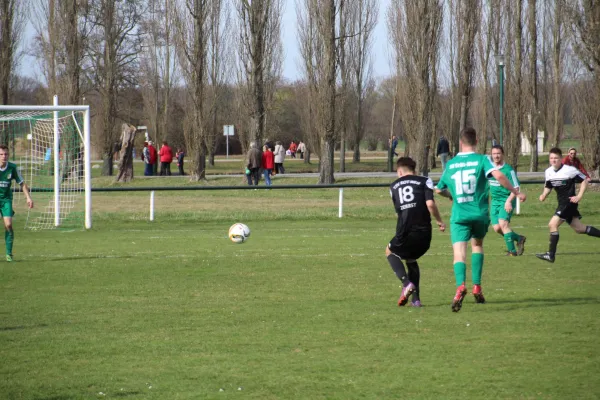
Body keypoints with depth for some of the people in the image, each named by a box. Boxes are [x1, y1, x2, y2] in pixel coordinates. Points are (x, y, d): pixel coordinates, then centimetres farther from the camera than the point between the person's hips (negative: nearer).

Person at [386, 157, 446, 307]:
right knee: (411, 259, 27)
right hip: (424, 233, 1)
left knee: (390, 251, 28)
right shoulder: (424, 181, 4)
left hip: (405, 233, -1)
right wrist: (439, 221, 4)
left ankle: (406, 283, 4)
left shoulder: (394, 186, 14)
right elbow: (430, 204, -9)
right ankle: (416, 298, 17)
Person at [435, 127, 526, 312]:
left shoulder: (450, 164, 10)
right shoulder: (482, 160, -1)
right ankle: (477, 287, 17)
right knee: (477, 245, 25)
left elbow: (439, 189, 21)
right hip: (480, 213, 0)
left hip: (459, 215, 0)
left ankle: (460, 285, -36)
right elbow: (498, 175, -18)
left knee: (459, 252, -8)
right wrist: (516, 192, -8)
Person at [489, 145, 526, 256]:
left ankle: (512, 250, -15)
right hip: (495, 201, 7)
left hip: (506, 201, -6)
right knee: (496, 228, -1)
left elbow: (516, 188, -13)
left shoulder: (508, 170, -12)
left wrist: (509, 201, -24)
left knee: (503, 223, -22)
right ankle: (519, 239, 21)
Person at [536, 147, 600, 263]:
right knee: (579, 229, 13)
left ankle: (551, 255, -13)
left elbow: (584, 180, -7)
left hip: (569, 202, -8)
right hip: (562, 204, 8)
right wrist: (544, 195, -6)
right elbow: (548, 187, 16)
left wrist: (579, 196, -14)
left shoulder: (569, 170, -15)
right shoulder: (548, 172, 4)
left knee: (553, 224, -16)